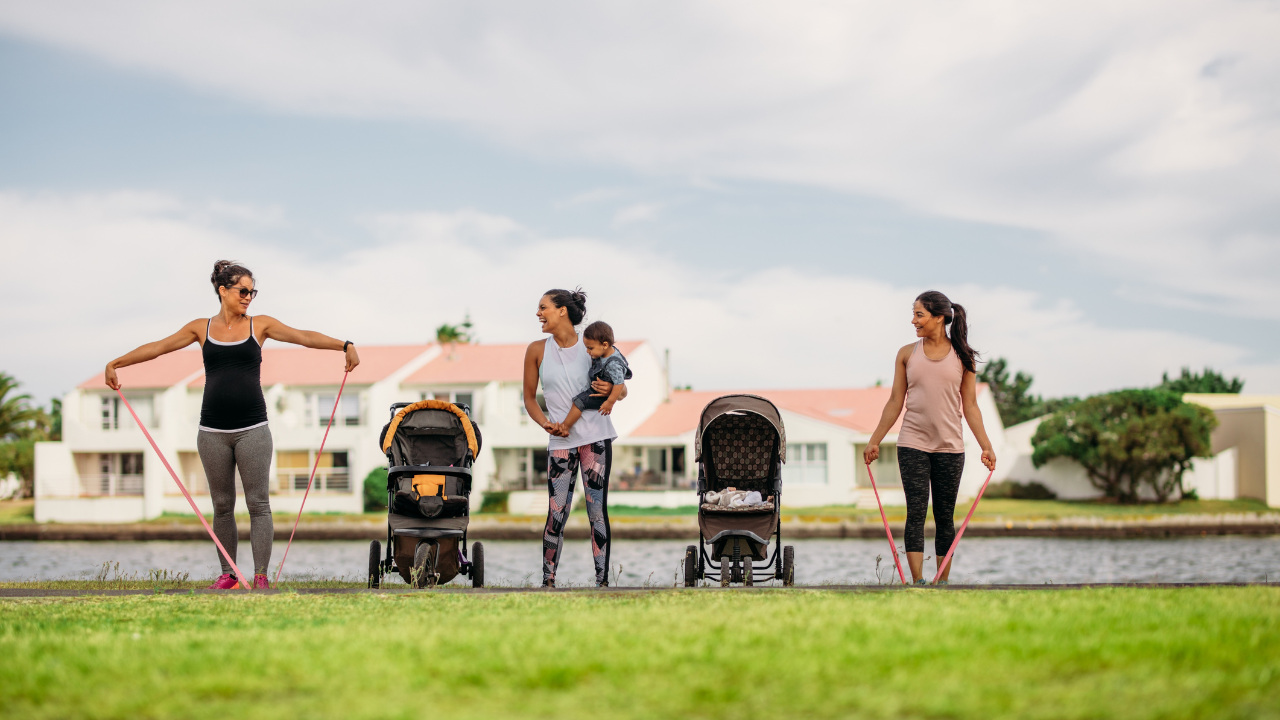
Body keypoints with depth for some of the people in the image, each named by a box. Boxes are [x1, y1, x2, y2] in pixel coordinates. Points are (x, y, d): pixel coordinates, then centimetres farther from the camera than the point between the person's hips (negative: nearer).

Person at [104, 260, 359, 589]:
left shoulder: (260, 325, 6)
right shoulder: (201, 328, 8)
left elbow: (304, 337, -4)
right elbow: (158, 347, 8)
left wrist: (345, 346, -17)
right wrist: (116, 362, 1)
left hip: (252, 429, -1)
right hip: (213, 432, 1)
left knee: (258, 503, -4)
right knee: (222, 505, 7)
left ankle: (261, 577, -1)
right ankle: (228, 574, 15)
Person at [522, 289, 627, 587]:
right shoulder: (537, 350, 5)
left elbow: (622, 389, 12)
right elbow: (529, 398, 11)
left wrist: (611, 390, -12)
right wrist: (546, 424, -7)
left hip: (596, 436, -1)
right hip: (560, 440, 1)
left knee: (598, 509, -2)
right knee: (556, 513, -4)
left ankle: (603, 581, 1)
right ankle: (548, 580, 4)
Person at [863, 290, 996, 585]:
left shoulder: (963, 357, 4)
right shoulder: (907, 354, 6)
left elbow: (970, 406, 6)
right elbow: (895, 403, 9)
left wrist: (986, 446, 1)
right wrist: (874, 441, 7)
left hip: (950, 447, 0)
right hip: (912, 445, 0)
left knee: (945, 517, 5)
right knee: (916, 513, -9)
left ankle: (943, 582, 11)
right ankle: (917, 582, -13)